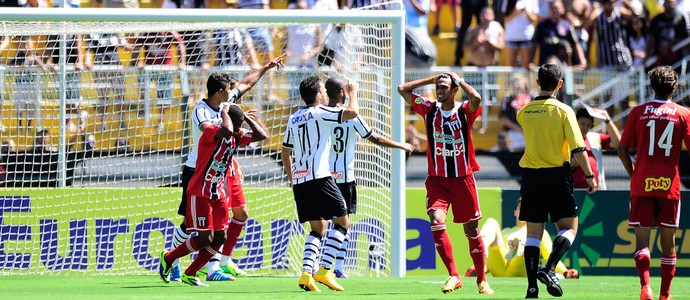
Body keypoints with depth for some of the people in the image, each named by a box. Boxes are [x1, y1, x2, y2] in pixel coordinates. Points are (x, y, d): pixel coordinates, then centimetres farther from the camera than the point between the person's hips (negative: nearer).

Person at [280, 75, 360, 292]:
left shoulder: (294, 119, 19)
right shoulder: (320, 113, -3)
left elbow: (286, 153, 26)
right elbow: (352, 112, -13)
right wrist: (353, 93, 6)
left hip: (299, 179, 8)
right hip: (319, 177, -8)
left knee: (318, 229, 15)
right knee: (342, 222, -1)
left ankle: (306, 273, -3)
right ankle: (325, 270, -13)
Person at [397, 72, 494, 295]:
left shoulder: (464, 111, -4)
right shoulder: (429, 109, 4)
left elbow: (476, 98, -27)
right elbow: (402, 90, 5)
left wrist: (459, 81, -11)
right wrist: (430, 80, 4)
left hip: (463, 179, -1)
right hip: (437, 180, 1)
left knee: (471, 230, 6)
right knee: (436, 222, -20)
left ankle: (481, 280, 18)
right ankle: (454, 276, -19)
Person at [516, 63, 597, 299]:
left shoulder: (524, 112, 3)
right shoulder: (563, 111, -9)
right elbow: (577, 147, -12)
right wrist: (589, 176, -4)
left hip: (530, 175, 4)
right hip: (557, 175, -4)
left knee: (533, 232, 7)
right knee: (569, 227, 8)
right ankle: (549, 269, -13)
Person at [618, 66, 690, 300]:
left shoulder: (638, 112, 3)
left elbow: (623, 150, 2)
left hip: (642, 184, 0)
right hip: (669, 184, 0)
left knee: (641, 239, -1)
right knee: (668, 241, 10)